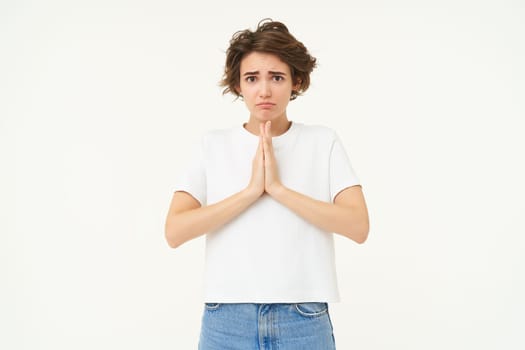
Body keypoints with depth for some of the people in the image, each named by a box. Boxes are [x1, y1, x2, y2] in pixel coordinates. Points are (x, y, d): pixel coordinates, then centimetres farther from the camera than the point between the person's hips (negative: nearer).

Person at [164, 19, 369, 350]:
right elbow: (175, 231, -7)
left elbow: (358, 226, -10)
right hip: (227, 321, 1)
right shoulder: (213, 145, 3)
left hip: (304, 321, 0)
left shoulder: (324, 142, 1)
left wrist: (278, 188, -16)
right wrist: (252, 190, -14)